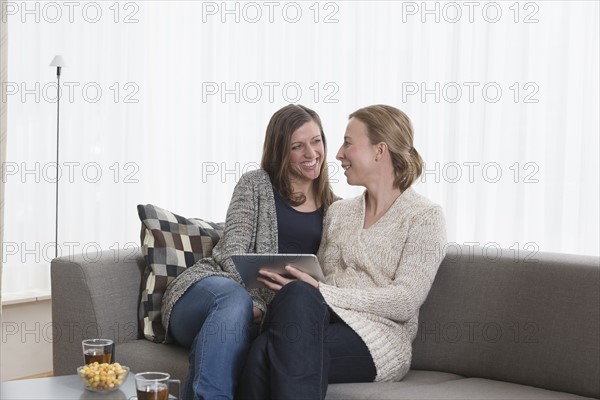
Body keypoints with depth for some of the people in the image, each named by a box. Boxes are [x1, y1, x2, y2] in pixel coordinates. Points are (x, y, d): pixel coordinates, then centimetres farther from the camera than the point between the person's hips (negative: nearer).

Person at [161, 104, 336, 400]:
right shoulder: (256, 184, 10)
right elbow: (233, 251, -2)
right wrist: (254, 302, -21)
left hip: (272, 310, 1)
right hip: (213, 285, -1)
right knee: (235, 299, -41)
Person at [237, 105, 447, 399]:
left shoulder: (425, 217, 3)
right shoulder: (338, 212, 23)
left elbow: (404, 302, -9)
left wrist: (321, 293, -17)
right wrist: (294, 285, -4)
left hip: (380, 339, -4)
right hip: (327, 323, 5)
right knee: (297, 294, -34)